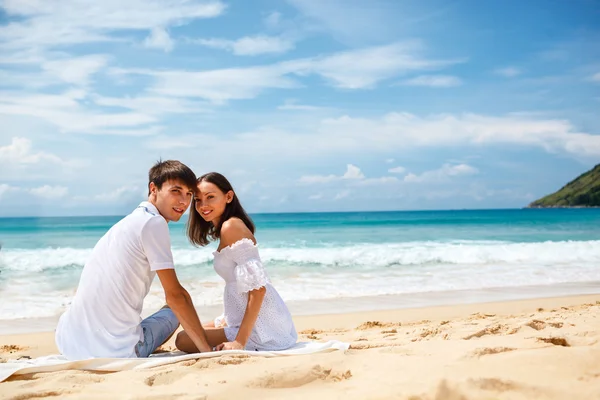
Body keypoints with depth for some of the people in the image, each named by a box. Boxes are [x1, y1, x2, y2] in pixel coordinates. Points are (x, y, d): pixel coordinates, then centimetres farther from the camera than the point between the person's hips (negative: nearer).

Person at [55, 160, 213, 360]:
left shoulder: (127, 222, 18)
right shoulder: (154, 222, -8)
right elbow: (176, 295, -10)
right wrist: (207, 350, -5)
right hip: (118, 351, -7)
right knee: (173, 311, 22)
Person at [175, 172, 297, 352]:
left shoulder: (231, 226, -17)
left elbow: (257, 287, -23)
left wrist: (240, 341, -25)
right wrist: (224, 322, 12)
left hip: (264, 330, -11)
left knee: (183, 340, -12)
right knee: (191, 330, 26)